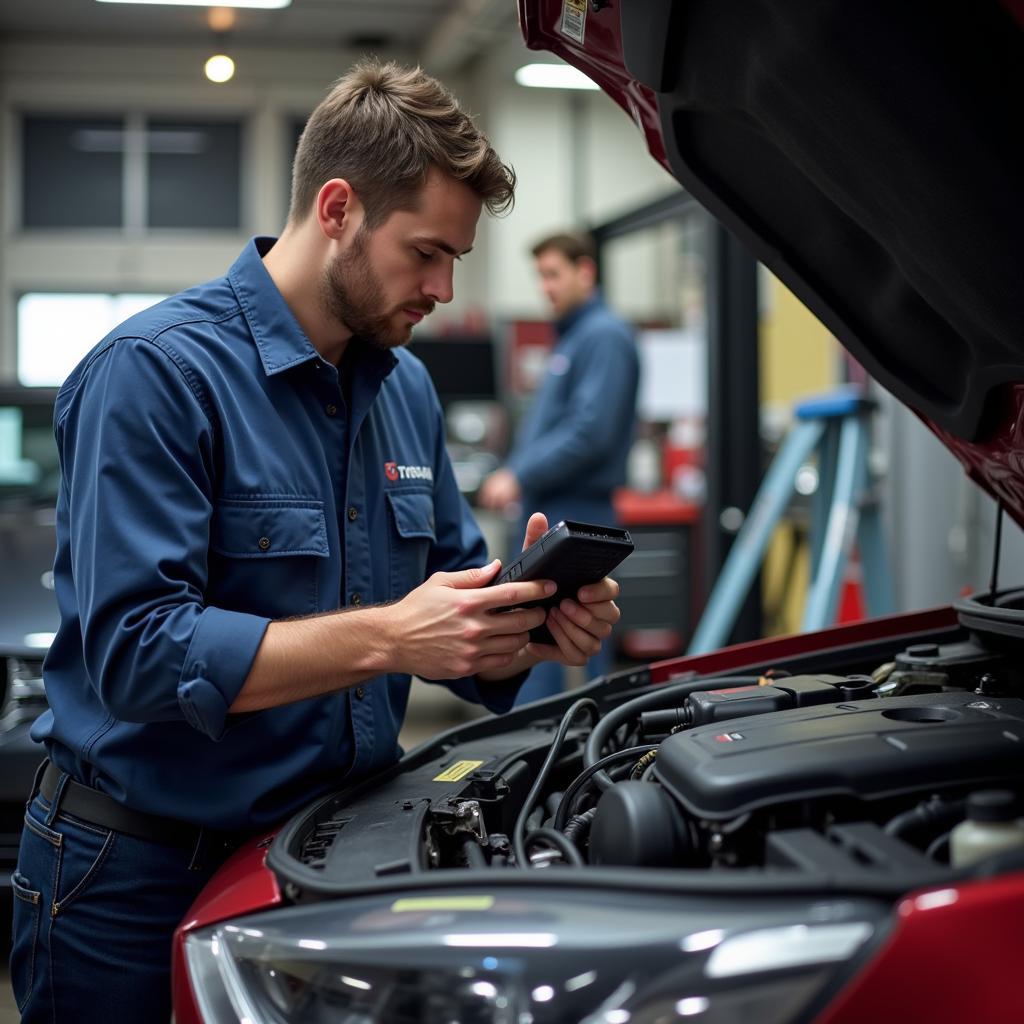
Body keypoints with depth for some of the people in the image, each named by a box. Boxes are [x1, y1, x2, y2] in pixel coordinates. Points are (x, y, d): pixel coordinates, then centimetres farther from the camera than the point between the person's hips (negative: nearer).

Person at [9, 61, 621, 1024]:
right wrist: (388, 635, -29)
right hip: (142, 872, -6)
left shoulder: (407, 386, 7)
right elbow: (134, 652, -25)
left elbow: (454, 619, 12)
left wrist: (527, 624, -11)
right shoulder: (156, 370, -17)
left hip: (340, 845, 6)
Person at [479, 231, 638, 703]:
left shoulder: (605, 337, -12)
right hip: (548, 512, 10)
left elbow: (591, 432, -22)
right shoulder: (570, 337, 19)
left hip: (575, 515, -10)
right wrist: (511, 474, 13)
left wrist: (519, 477, -18)